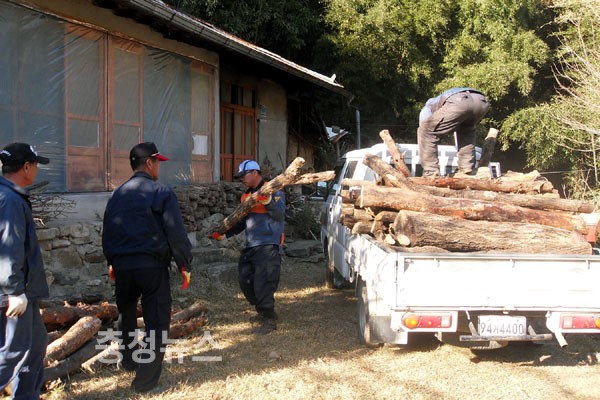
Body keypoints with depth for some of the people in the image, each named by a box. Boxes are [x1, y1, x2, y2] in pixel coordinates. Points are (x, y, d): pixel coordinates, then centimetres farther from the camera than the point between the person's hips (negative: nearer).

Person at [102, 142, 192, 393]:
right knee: (156, 321, 0)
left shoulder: (117, 195, 10)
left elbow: (107, 232, 16)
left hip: (122, 265, 6)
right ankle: (146, 380, -2)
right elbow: (176, 233, -12)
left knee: (127, 315, 26)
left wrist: (111, 262, 28)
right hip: (152, 266, -6)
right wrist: (185, 265, -3)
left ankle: (128, 360, 42)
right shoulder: (161, 193, -8)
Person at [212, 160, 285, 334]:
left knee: (262, 284, -12)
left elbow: (280, 214, -20)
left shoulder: (272, 191, -8)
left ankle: (269, 320, 0)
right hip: (251, 246, 9)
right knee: (245, 280, 12)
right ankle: (262, 311, 29)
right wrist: (225, 234, 14)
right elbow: (242, 221, 23)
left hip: (268, 246, -9)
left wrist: (268, 202, -35)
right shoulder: (246, 195, 17)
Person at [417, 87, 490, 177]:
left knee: (426, 132, 10)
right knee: (466, 131, 36)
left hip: (459, 102, -6)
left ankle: (430, 174, 4)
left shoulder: (427, 108, 35)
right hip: (481, 101, 6)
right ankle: (466, 171, 23)